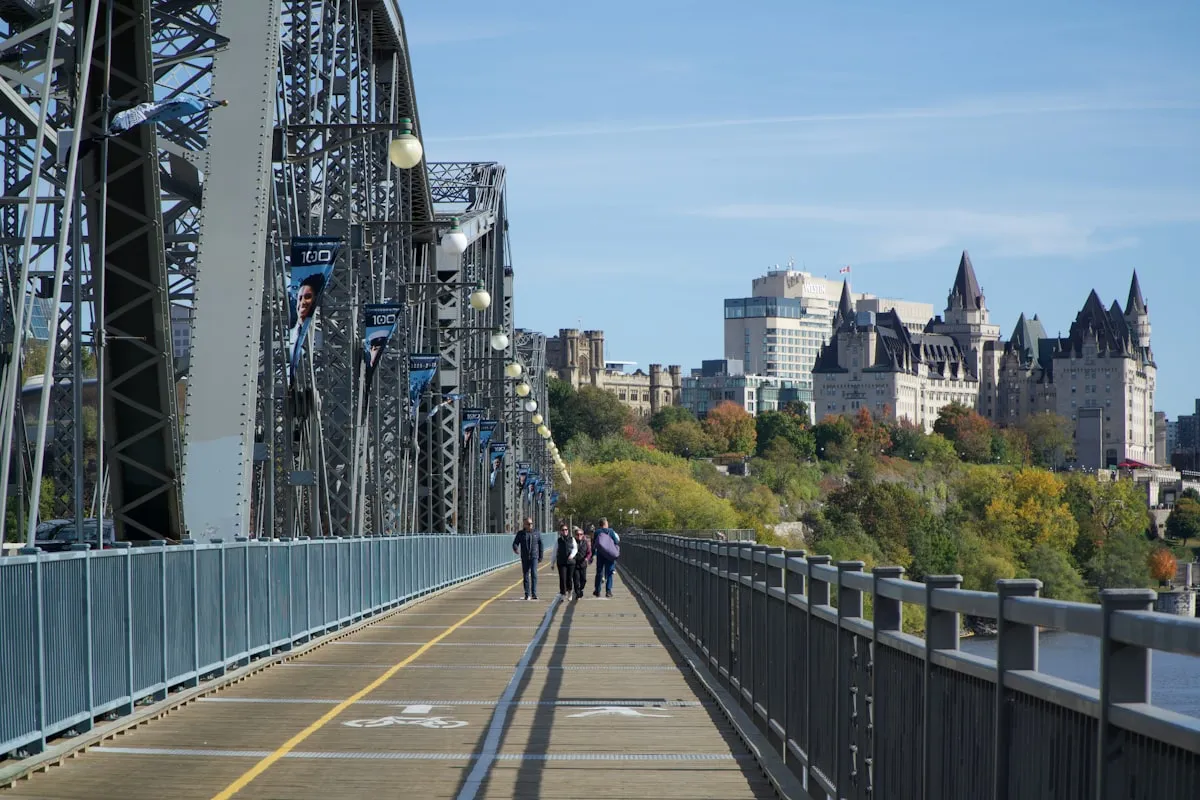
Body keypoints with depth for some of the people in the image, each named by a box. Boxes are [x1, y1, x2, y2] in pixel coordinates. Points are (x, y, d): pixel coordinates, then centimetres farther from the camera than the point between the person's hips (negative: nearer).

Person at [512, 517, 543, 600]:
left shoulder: (536, 533, 6)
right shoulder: (520, 533, 4)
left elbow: (540, 545, 11)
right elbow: (515, 543, -2)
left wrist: (540, 556, 7)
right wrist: (515, 549, -26)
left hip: (534, 557, -1)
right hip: (524, 558, 1)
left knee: (534, 574, -15)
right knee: (525, 576, 3)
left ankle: (534, 593, -16)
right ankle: (527, 594, 10)